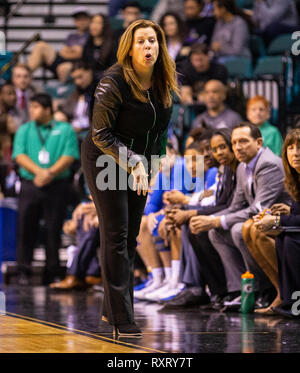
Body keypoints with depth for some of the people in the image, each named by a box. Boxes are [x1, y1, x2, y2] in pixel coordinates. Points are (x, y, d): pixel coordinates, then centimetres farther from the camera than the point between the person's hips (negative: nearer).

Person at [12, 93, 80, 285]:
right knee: (26, 225, -3)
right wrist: (39, 171, -14)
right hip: (30, 184, 2)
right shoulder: (24, 130, 14)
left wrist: (50, 173, -16)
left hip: (57, 185, -2)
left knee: (54, 229, -1)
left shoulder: (65, 130, 7)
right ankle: (24, 271, 3)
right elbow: (20, 155, 2)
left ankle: (52, 273, 6)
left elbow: (69, 156, -3)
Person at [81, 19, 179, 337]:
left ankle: (111, 308, 18)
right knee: (116, 236, -9)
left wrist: (152, 162, 11)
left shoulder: (166, 82, -3)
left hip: (139, 162, 7)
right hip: (104, 160, -6)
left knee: (131, 236, 7)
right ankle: (121, 318, -9)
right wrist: (134, 163, -26)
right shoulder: (113, 83, -22)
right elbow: (101, 135, -19)